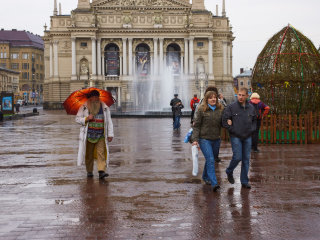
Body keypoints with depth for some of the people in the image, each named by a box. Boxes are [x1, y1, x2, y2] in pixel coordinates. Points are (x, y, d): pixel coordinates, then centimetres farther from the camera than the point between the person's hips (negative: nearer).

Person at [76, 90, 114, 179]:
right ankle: (89, 171, 19)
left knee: (101, 153, -11)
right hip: (88, 134, 0)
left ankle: (101, 171, -18)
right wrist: (86, 118, -17)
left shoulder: (104, 108, 3)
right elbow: (77, 119, 2)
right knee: (89, 154, 6)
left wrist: (110, 134, 0)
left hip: (100, 135, 0)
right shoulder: (84, 107, 1)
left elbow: (109, 122, 5)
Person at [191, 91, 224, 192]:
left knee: (211, 160, 16)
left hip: (216, 139, 5)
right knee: (210, 160, -14)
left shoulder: (220, 109, 6)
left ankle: (205, 177, 39)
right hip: (204, 139, -5)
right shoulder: (202, 110, -6)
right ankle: (214, 183, -18)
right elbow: (196, 125, -4)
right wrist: (195, 139, -12)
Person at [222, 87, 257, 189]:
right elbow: (224, 121, -7)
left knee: (246, 159, 6)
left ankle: (244, 181, 15)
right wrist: (233, 130, -11)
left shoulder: (251, 108, 6)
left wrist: (252, 129, 4)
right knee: (237, 157, -10)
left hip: (247, 137, 4)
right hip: (235, 137, -4)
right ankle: (229, 172, 20)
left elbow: (254, 120, 19)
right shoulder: (231, 107, -7)